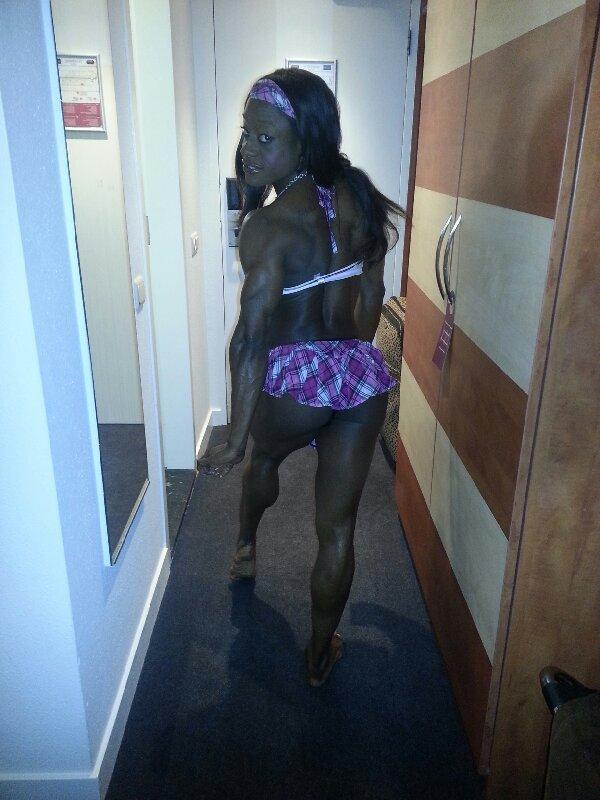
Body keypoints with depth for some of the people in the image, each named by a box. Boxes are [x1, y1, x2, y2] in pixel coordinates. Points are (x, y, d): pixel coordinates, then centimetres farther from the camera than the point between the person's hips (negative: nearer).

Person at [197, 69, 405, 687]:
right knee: (337, 529, 13)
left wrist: (234, 443, -17)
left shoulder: (270, 226, -18)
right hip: (363, 375, 5)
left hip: (296, 377, -4)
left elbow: (251, 340, -22)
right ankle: (320, 653, 34)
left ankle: (245, 550, 58)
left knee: (264, 456, 32)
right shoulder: (358, 200, 2)